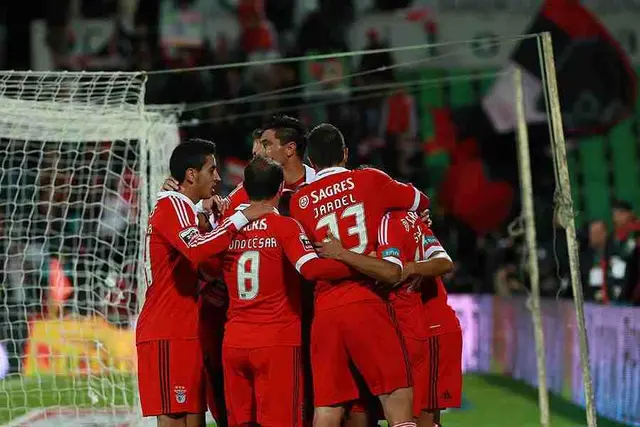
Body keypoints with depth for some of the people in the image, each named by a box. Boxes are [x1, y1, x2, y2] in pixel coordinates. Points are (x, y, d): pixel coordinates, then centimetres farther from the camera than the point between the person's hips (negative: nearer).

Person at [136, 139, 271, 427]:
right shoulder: (172, 205, -10)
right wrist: (243, 217, -21)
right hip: (168, 335, -10)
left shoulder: (179, 208, 22)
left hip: (182, 333, 10)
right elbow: (197, 249, -27)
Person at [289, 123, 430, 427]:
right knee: (397, 398, -3)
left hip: (324, 308, 3)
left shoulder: (299, 201, 11)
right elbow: (421, 202, 21)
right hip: (364, 300, -3)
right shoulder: (369, 180, 6)